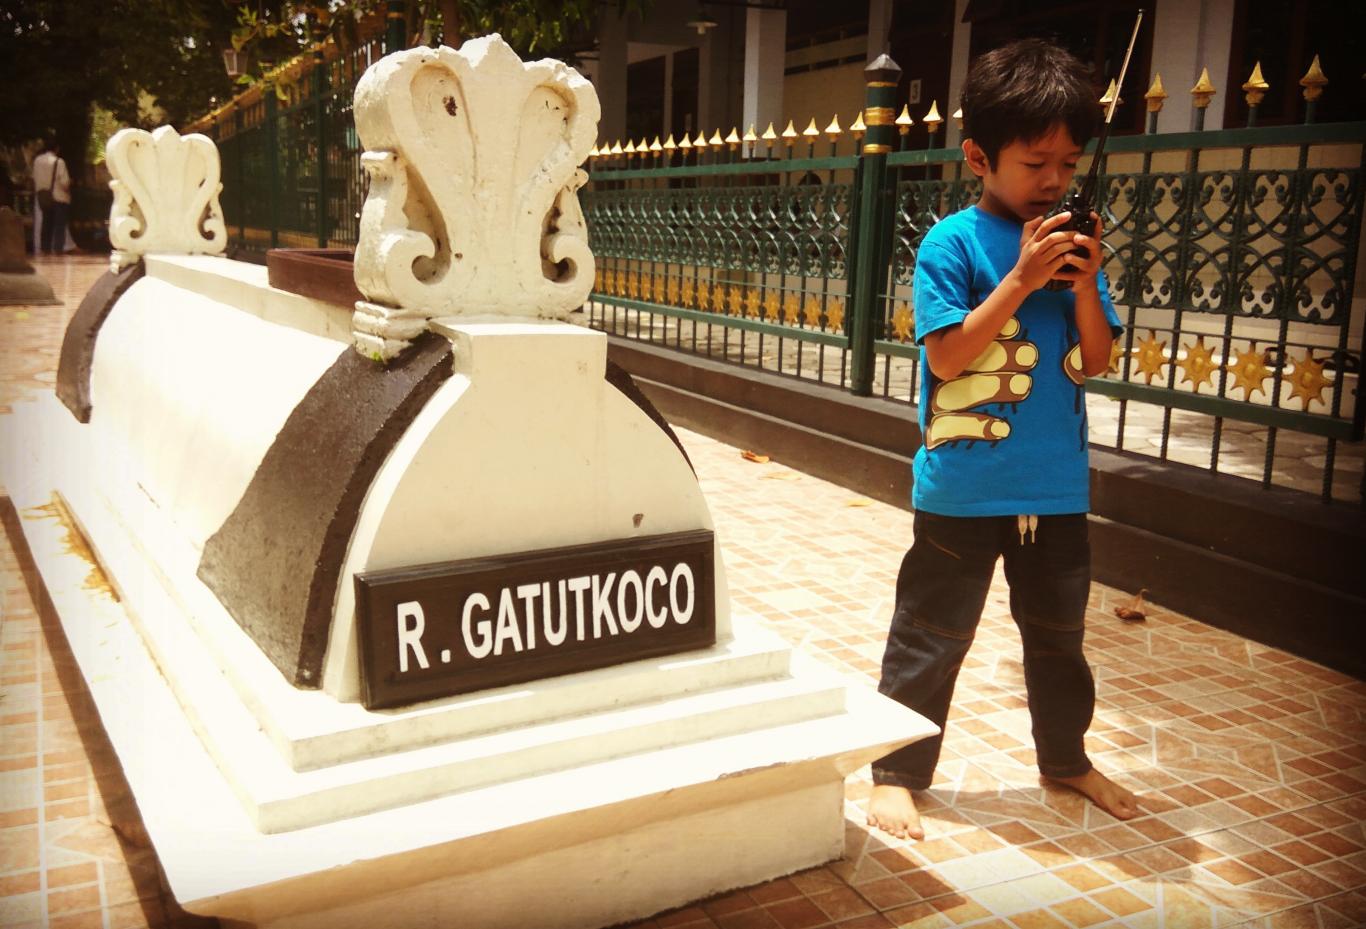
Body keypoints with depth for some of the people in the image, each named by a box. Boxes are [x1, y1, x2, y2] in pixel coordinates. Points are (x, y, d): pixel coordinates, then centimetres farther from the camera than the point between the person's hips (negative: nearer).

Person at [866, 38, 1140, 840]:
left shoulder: (1073, 242, 5)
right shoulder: (954, 243, -11)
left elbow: (1096, 361, 4)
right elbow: (947, 355, -18)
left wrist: (1085, 283, -11)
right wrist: (1022, 279, -21)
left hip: (1058, 486, 5)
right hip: (963, 487, -5)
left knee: (1058, 630, 20)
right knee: (932, 636, 6)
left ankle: (1066, 757, 40)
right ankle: (897, 773, 20)